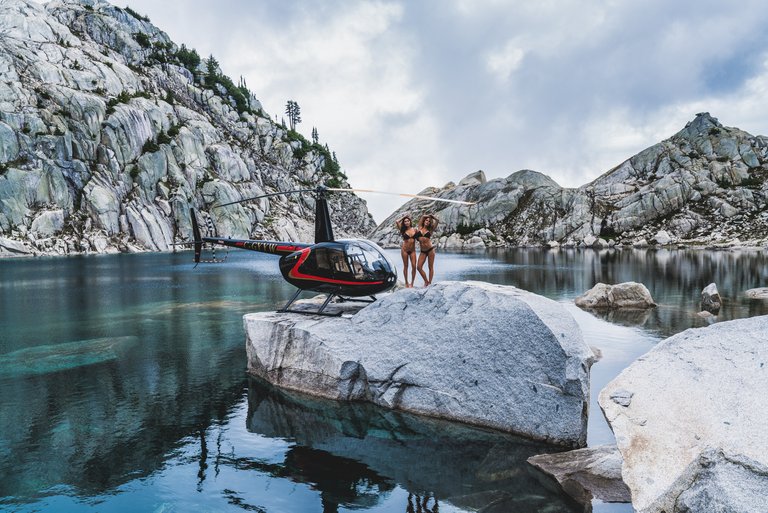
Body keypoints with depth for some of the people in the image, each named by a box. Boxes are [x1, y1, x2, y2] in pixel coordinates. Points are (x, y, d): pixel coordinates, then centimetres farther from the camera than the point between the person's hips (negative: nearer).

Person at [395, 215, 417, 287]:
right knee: (405, 266, 5)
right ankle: (406, 283, 16)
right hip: (405, 250, -1)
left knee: (414, 266, -6)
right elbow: (397, 222, -13)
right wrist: (403, 217, 0)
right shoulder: (403, 230, -2)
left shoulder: (415, 230, 3)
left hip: (412, 251, 1)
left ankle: (412, 283, 6)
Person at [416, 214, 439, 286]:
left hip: (430, 250, -2)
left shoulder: (430, 230, 4)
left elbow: (437, 221, 3)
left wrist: (431, 216, 14)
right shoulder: (420, 228, 8)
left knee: (430, 267, 1)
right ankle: (426, 281, 9)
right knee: (419, 267, -5)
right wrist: (427, 216, 29)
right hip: (422, 251, 2)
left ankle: (430, 283, 7)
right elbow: (422, 216, 15)